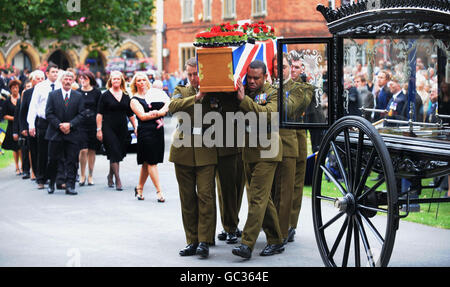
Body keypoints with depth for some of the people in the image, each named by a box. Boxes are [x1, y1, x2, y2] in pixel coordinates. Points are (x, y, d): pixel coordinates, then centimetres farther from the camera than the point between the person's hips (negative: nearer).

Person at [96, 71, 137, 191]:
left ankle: (110, 175, 29)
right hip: (109, 129, -4)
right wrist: (99, 130, -9)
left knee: (118, 154, 8)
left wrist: (135, 127, 10)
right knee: (114, 153, -9)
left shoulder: (126, 96, 11)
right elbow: (99, 114, -3)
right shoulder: (105, 95, -1)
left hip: (122, 129, 4)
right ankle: (118, 180, -7)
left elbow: (130, 114, 16)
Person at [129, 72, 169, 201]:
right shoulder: (134, 100, 1)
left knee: (147, 162, 10)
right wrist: (159, 113, -11)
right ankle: (159, 191, -3)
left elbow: (168, 103, 3)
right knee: (151, 162, -6)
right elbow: (142, 116, -11)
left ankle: (139, 188, 23)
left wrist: (157, 113, -13)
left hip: (158, 129, 4)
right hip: (145, 131, -4)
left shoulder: (154, 93, 13)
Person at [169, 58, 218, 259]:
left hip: (206, 152, -2)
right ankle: (192, 241, 12)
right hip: (183, 151, 2)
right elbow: (172, 106, -10)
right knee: (187, 198, 5)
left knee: (205, 195, -9)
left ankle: (204, 241, -6)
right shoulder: (181, 91, 11)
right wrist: (195, 98, -18)